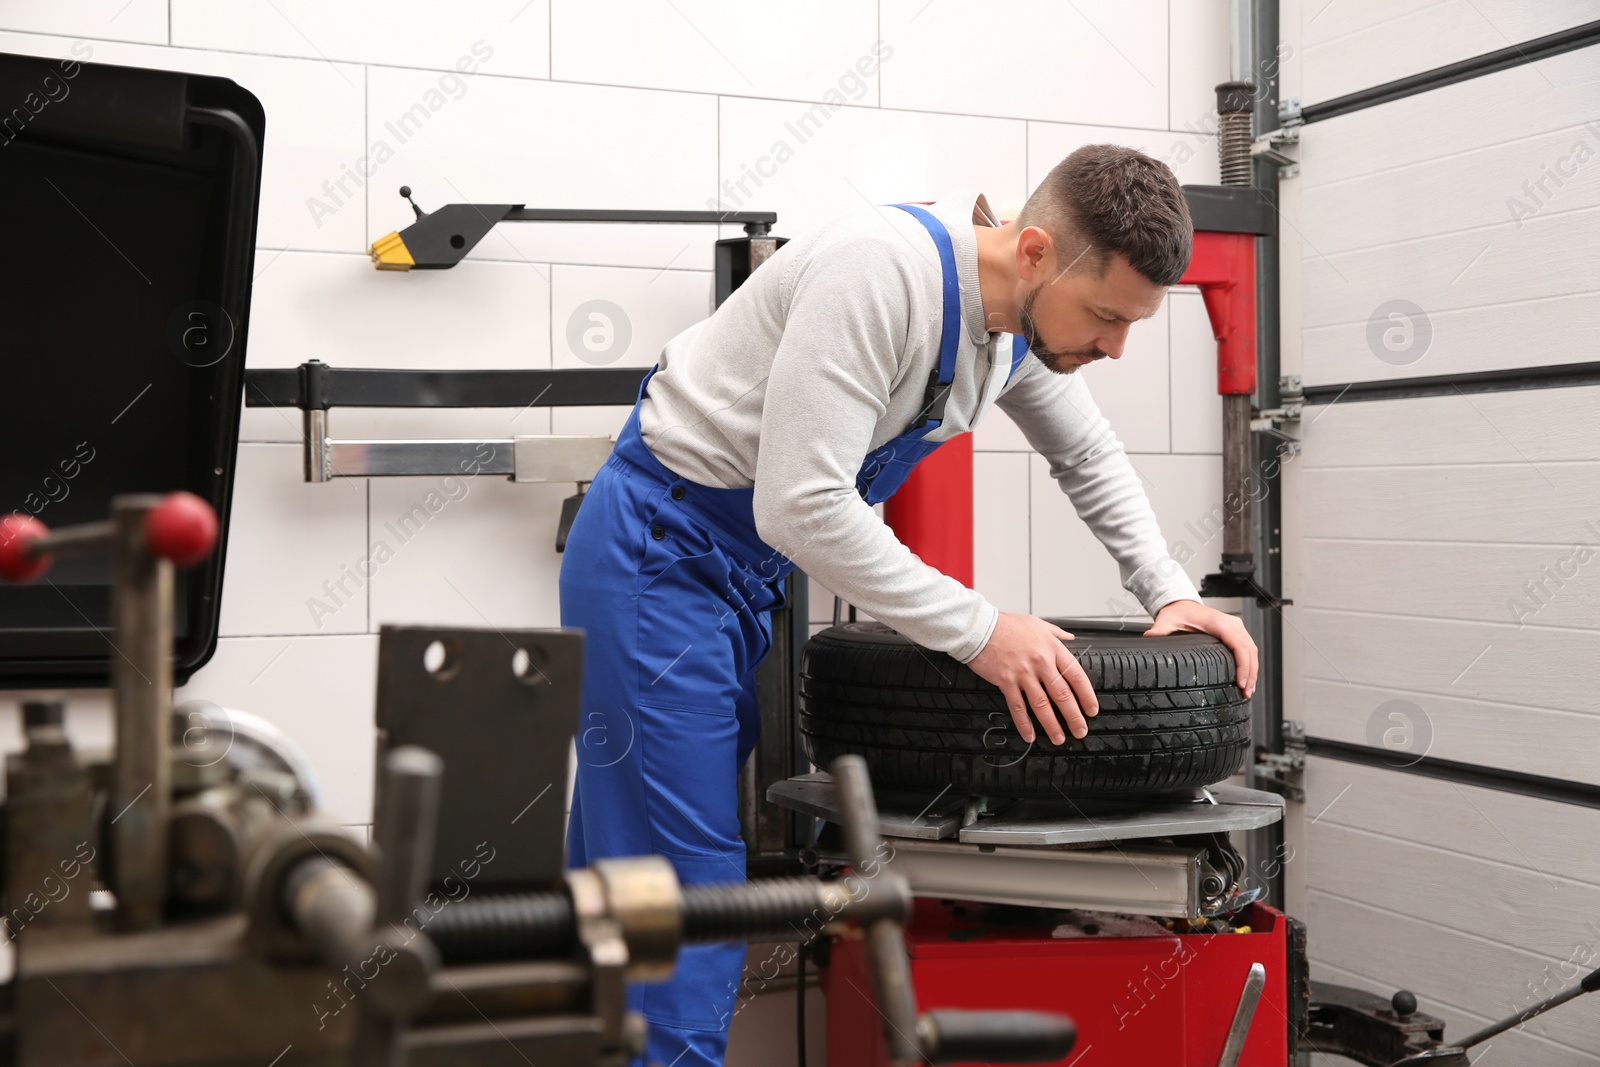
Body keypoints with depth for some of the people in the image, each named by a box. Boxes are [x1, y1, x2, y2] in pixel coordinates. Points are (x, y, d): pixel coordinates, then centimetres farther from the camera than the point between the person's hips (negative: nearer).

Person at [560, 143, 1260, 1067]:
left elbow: (1089, 459, 16)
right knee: (686, 897, -9)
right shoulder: (884, 271, -28)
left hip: (750, 571, 9)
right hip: (657, 558, -8)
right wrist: (978, 630, -27)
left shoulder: (1023, 311, -1)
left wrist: (1172, 594, 5)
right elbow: (803, 506, -32)